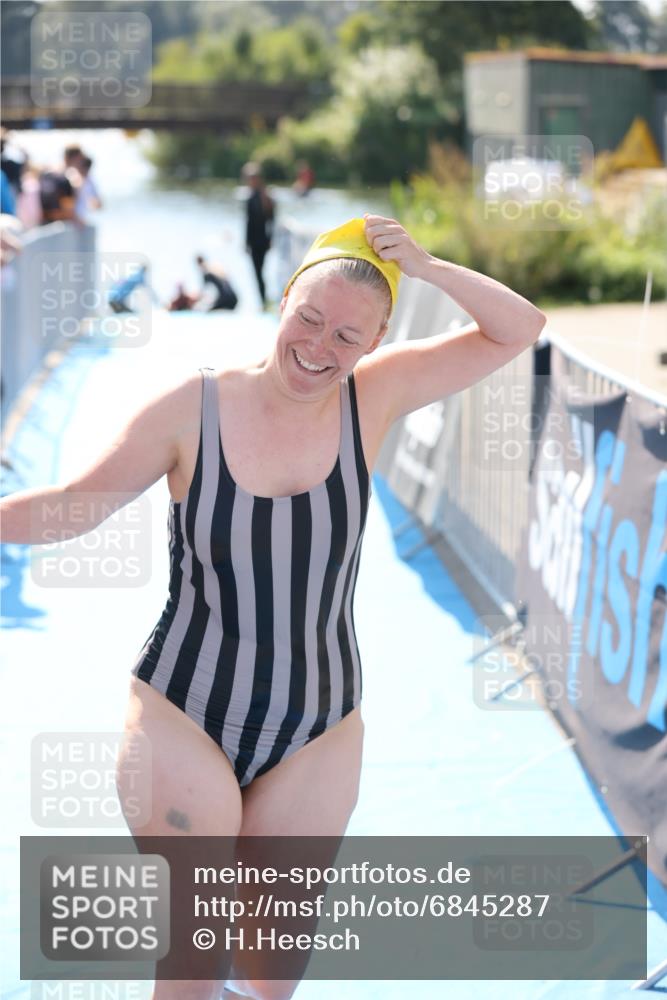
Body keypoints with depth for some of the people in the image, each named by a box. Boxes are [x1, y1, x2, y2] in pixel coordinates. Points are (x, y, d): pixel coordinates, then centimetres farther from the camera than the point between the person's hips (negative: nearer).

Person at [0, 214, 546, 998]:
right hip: (182, 719, -2)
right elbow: (74, 506, -4)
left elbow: (519, 330, -3)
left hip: (315, 735, 3)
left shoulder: (374, 397, -4)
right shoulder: (191, 408, -11)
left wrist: (424, 268, -17)